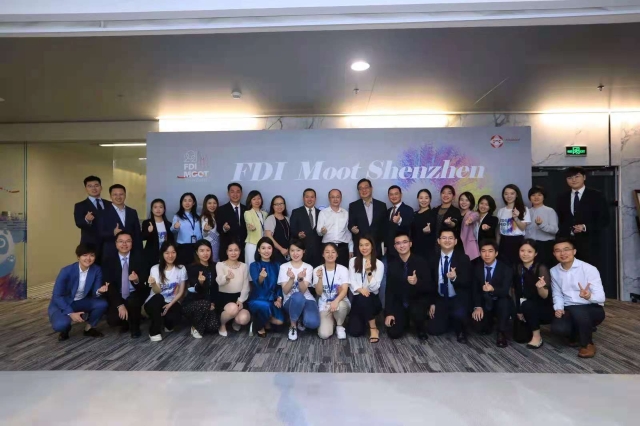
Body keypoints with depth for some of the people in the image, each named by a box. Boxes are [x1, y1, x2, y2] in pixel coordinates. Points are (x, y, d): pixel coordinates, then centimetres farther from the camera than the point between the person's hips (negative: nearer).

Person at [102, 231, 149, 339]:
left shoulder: (139, 258, -3)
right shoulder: (109, 261, -2)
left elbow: (145, 281, -8)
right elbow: (110, 286, -9)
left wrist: (137, 280, -34)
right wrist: (120, 305, -21)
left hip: (135, 294, -1)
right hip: (117, 297, 1)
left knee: (132, 302, -34)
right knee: (112, 320, -22)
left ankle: (134, 327, -4)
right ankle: (126, 321, 16)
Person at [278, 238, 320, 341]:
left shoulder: (308, 267, 0)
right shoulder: (284, 267, -1)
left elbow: (303, 290, -12)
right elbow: (285, 291, -10)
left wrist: (300, 278, -33)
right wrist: (291, 278, -29)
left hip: (307, 299, 1)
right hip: (291, 301, -1)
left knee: (313, 323, -30)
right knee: (297, 296, -40)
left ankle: (300, 321, 9)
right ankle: (293, 325, -12)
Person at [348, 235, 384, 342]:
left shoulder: (379, 264, -3)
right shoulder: (353, 261, 5)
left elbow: (375, 287, -11)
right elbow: (352, 282, -3)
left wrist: (369, 271, -23)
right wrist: (360, 289, -22)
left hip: (372, 299, -1)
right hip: (357, 299, 2)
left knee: (365, 298, -38)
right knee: (355, 332, -17)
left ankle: (373, 328, -17)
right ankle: (363, 320, 19)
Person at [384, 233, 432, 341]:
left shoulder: (421, 262, -12)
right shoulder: (392, 265, -2)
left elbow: (430, 287, -14)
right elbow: (389, 290, -2)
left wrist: (417, 282, -35)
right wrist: (389, 313, -8)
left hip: (418, 301, -3)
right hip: (399, 303, 3)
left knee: (416, 312, -36)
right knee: (394, 333, -10)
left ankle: (421, 330, 1)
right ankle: (405, 320, 26)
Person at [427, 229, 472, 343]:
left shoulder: (463, 258, -9)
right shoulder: (434, 259, 1)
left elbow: (468, 283, -13)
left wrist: (455, 278, -33)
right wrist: (432, 303, 1)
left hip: (459, 298, -4)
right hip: (440, 299, 4)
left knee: (459, 314, -36)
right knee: (434, 330, -5)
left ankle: (461, 332, 0)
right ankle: (449, 319, 29)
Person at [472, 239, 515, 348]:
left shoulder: (506, 269, -15)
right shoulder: (477, 268, -3)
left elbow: (505, 291, -27)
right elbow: (475, 290, -5)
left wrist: (493, 289, -48)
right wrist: (478, 306, -21)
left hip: (501, 303, -3)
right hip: (485, 303, 3)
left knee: (504, 302, -37)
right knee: (482, 329, -17)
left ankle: (501, 333, -17)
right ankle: (489, 322, 22)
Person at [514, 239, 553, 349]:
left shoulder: (541, 268, -20)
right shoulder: (517, 268, -5)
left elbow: (545, 296, -23)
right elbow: (516, 291, 5)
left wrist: (540, 287, -44)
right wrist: (519, 310, 0)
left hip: (545, 309, -5)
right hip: (527, 310, 5)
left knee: (527, 304, -34)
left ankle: (537, 336, -14)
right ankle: (535, 325, 25)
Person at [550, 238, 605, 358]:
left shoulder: (589, 269, -13)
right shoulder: (554, 271, 2)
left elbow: (601, 297, -18)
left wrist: (589, 296, -41)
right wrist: (558, 308, -11)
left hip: (592, 309, -3)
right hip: (568, 311, 3)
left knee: (577, 310, -39)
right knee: (557, 328, -28)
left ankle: (587, 343, -8)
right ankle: (578, 334, 11)